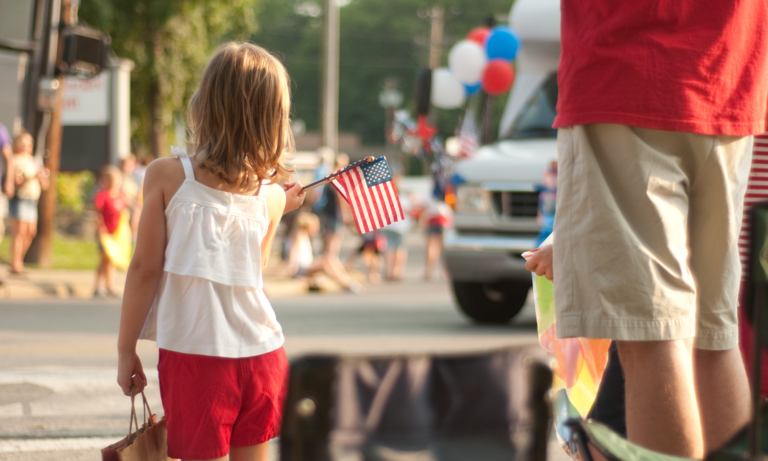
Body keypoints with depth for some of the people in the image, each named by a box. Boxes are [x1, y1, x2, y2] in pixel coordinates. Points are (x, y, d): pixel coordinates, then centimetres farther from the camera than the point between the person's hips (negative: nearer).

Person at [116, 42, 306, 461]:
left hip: (193, 354, -3)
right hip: (262, 352, 3)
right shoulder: (271, 195, 3)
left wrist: (126, 350, 4)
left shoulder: (167, 176, -6)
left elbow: (146, 268, -4)